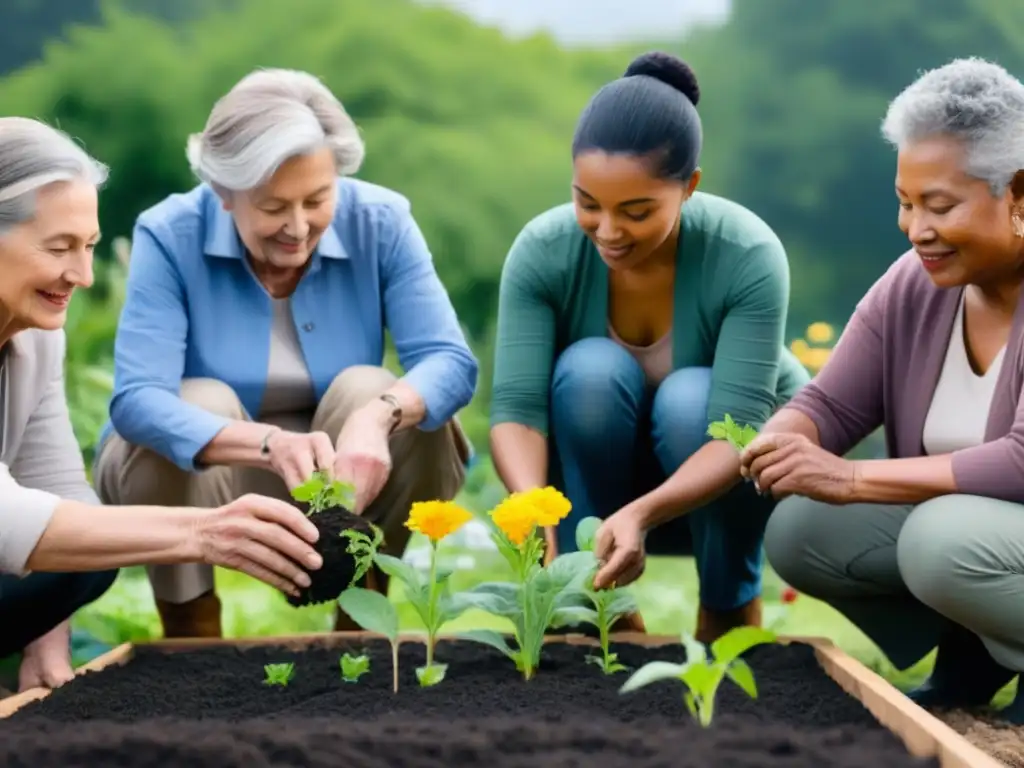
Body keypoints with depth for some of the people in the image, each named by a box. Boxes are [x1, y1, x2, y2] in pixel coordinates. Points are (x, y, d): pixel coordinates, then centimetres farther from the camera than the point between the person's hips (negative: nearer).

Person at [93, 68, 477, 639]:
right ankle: (190, 636, -11)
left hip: (336, 485, 2)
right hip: (193, 477, -1)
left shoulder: (380, 222, -15)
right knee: (201, 401, -31)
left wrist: (379, 414, -46)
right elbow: (136, 400, -32)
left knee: (368, 390, -26)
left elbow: (452, 362, -23)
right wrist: (270, 444, -50)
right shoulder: (170, 235, -21)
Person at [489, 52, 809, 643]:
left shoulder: (749, 256, -28)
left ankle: (731, 609, -8)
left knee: (690, 397, -33)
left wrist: (641, 514, -51)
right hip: (604, 476, 1)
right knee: (590, 369, -29)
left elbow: (738, 429, -35)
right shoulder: (542, 251, -22)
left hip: (733, 476, -1)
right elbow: (517, 407, -27)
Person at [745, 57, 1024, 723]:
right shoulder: (913, 286, -4)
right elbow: (832, 405, -3)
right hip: (954, 519, 7)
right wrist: (777, 445, -28)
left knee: (945, 537, -34)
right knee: (799, 529, -10)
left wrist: (851, 479, -35)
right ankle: (969, 661, 7)